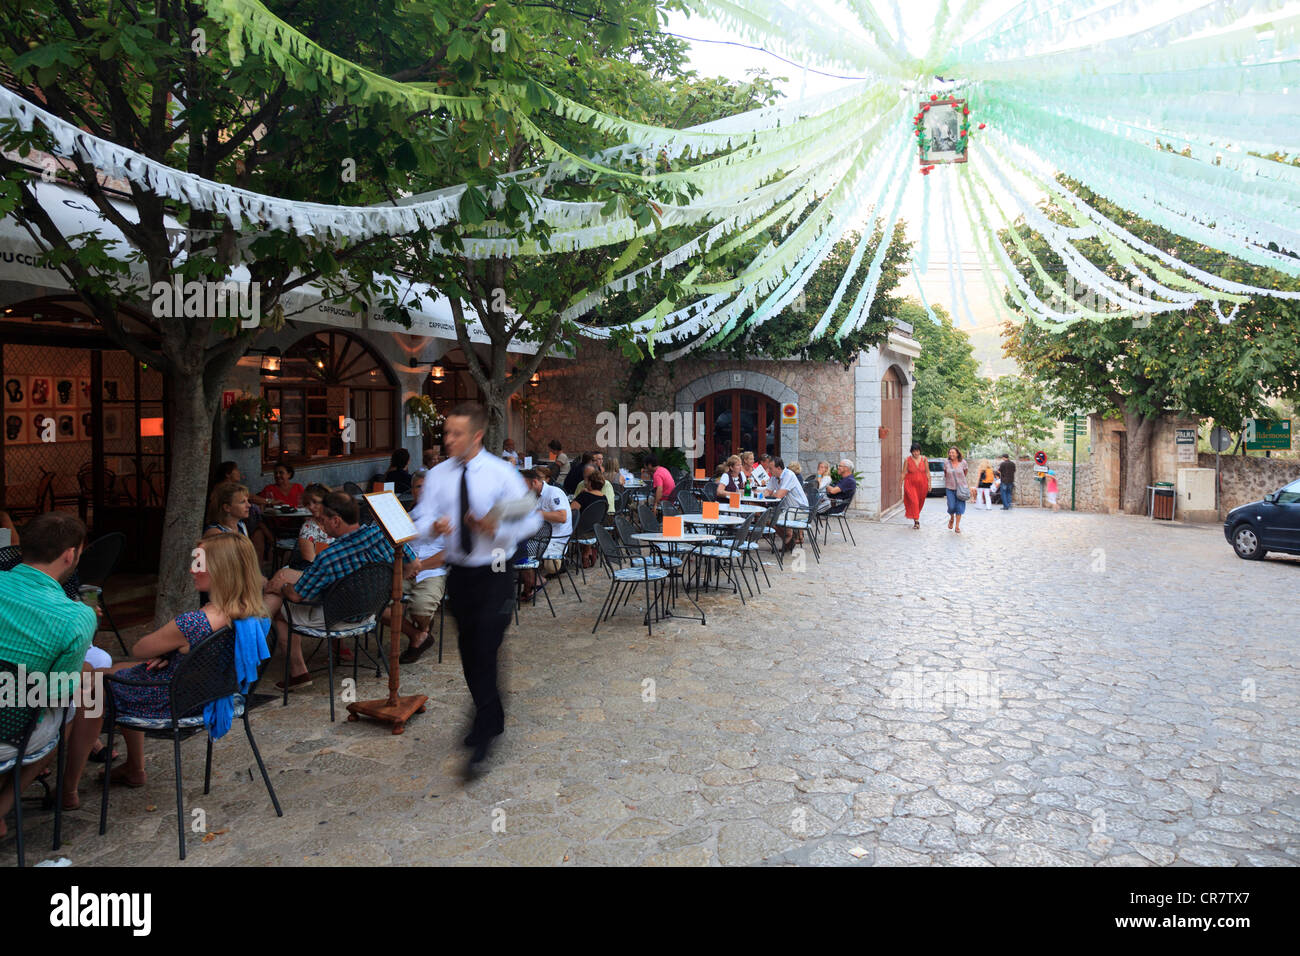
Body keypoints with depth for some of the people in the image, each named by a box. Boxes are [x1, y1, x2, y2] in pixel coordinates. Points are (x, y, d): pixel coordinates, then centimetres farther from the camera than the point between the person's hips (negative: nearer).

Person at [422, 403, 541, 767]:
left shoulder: (502, 473, -6)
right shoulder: (438, 475, 3)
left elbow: (531, 520, -6)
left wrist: (497, 529, -23)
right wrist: (433, 527, -23)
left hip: (495, 574, -4)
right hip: (458, 572, 4)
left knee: (486, 651, -10)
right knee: (468, 651, 13)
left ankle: (484, 733, 4)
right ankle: (492, 719, 34)